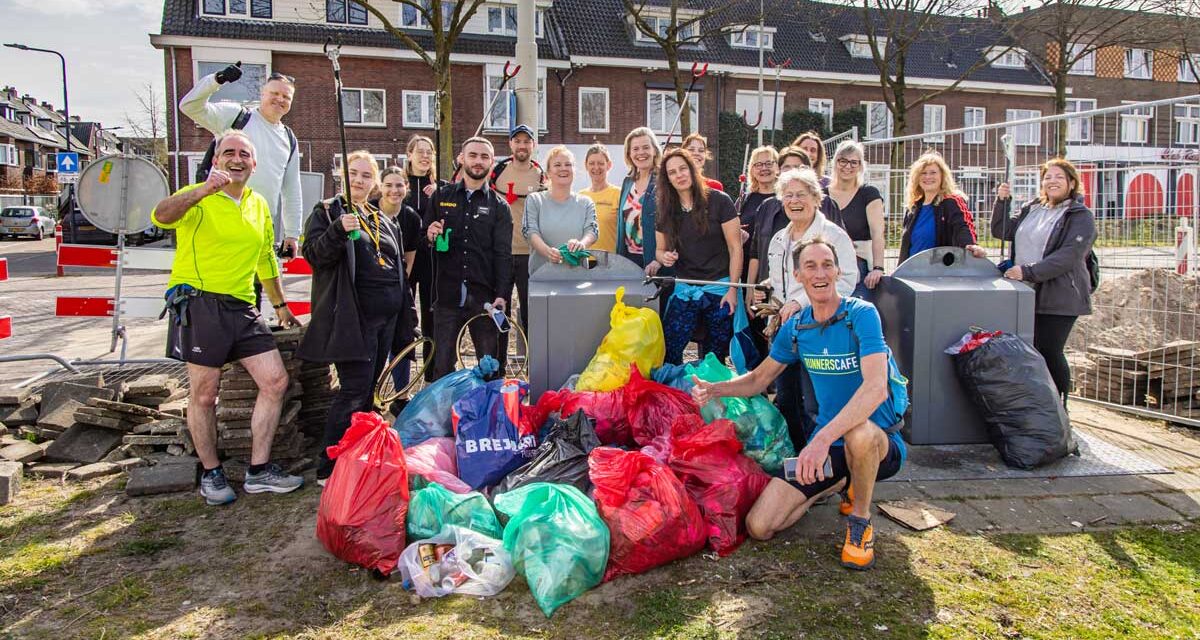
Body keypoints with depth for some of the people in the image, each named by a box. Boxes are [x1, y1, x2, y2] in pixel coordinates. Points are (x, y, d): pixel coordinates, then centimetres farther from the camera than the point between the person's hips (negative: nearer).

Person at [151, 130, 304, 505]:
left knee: (276, 382, 0)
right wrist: (204, 190, -40)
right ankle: (211, 474, 19)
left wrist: (280, 305, 32)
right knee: (204, 394, 2)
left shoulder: (259, 206, 17)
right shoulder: (198, 198, -3)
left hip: (242, 307, 6)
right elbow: (161, 217, -26)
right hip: (199, 302, -6)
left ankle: (259, 471, 11)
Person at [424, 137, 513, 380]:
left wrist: (501, 295, -12)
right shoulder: (441, 196, 11)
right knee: (442, 367, 5)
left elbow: (503, 253, 0)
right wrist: (429, 236, -8)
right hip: (447, 295, 1)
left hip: (484, 297, -1)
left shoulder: (499, 205, 7)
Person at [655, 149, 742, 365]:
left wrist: (733, 289, -11)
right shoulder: (666, 211, 5)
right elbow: (660, 250, 15)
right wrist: (664, 257, -10)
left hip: (719, 289, -3)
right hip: (684, 290, 3)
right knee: (667, 350, -7)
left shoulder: (718, 201, -7)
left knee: (714, 356, 5)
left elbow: (735, 248, -6)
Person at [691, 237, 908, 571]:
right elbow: (758, 379, 14)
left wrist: (823, 437, -41)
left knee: (859, 431, -43)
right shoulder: (796, 327, 3)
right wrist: (715, 389, -6)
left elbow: (876, 387, -29)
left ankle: (860, 521, -11)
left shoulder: (861, 314, -16)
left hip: (878, 442, -5)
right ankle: (836, 485, 20)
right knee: (759, 526, -7)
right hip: (825, 442, 5)